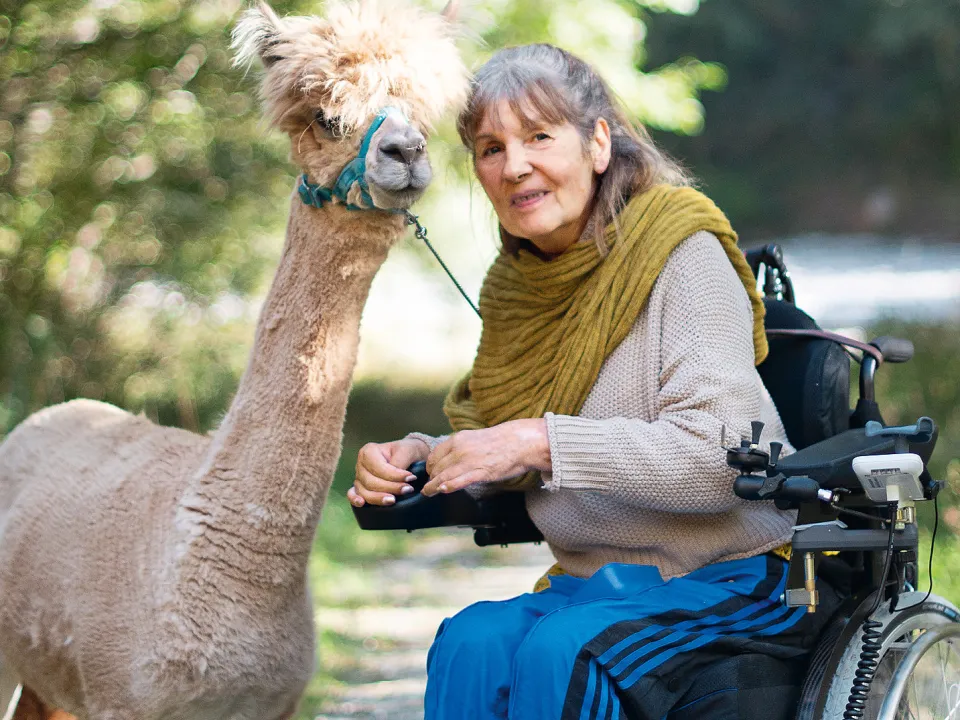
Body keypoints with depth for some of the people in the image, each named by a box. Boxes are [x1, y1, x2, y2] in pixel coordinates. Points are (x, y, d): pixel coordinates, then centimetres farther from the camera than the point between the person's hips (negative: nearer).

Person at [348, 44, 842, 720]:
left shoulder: (684, 255, -11)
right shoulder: (517, 284, 10)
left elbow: (723, 453, -22)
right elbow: (504, 469, 18)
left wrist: (542, 441, -25)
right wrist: (421, 456, -4)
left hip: (731, 579, -5)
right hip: (588, 583, 5)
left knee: (559, 651, -32)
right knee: (470, 642, -25)